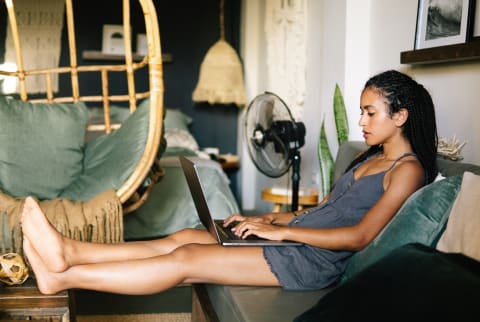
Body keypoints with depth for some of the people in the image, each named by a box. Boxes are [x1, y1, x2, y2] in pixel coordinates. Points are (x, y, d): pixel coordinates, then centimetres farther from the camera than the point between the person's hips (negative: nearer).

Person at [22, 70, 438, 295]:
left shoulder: (408, 170, -8)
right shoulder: (372, 159, 20)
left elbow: (360, 236, -17)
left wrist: (282, 230, -16)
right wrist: (267, 219, 9)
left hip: (316, 259, -8)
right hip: (295, 241, 8)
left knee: (187, 259, -18)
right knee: (185, 237, -9)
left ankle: (62, 277, -17)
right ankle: (69, 252, -16)